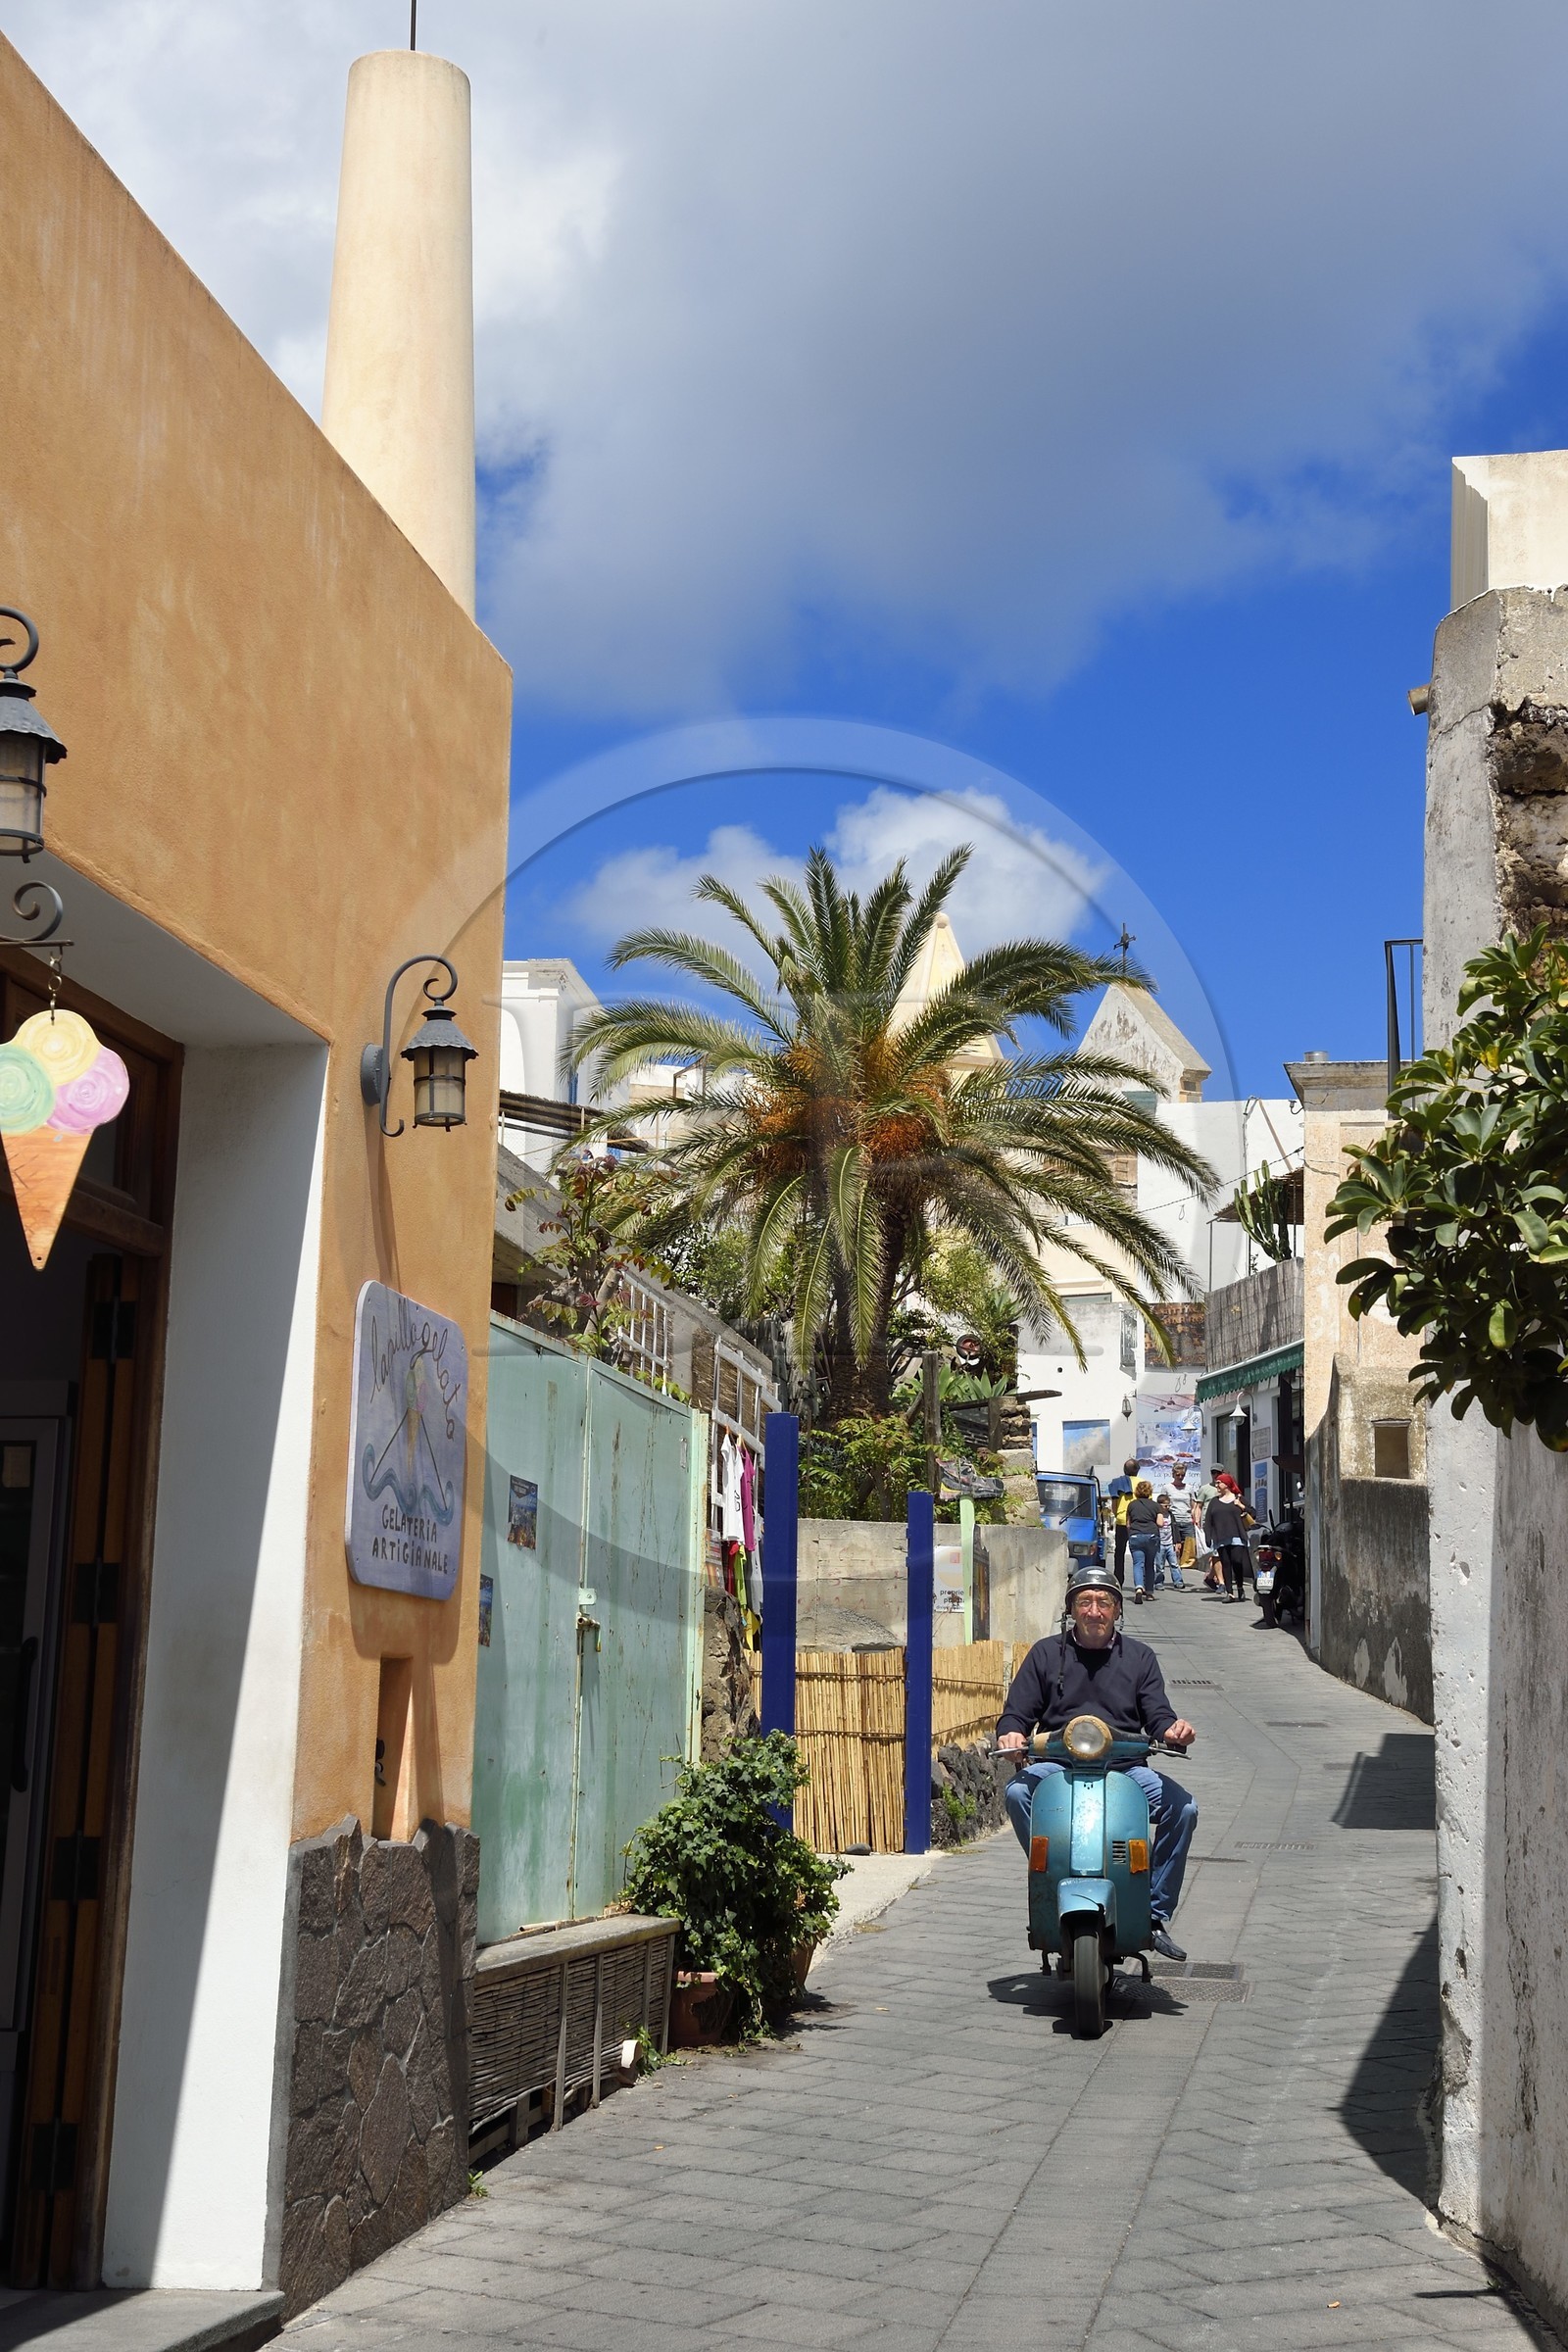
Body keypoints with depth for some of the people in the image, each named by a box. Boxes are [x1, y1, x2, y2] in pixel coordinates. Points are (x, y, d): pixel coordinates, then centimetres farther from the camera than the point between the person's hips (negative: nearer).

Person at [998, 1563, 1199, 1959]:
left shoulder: (1139, 1657, 14)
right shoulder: (1046, 1653, 12)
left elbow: (1157, 1716, 6)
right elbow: (1016, 1713, 8)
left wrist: (1174, 1730, -18)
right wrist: (1010, 1734, -16)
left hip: (1124, 1766, 1)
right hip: (1056, 1764, -1)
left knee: (1183, 1808, -24)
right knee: (1017, 1793, -33)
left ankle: (1155, 1915, -12)